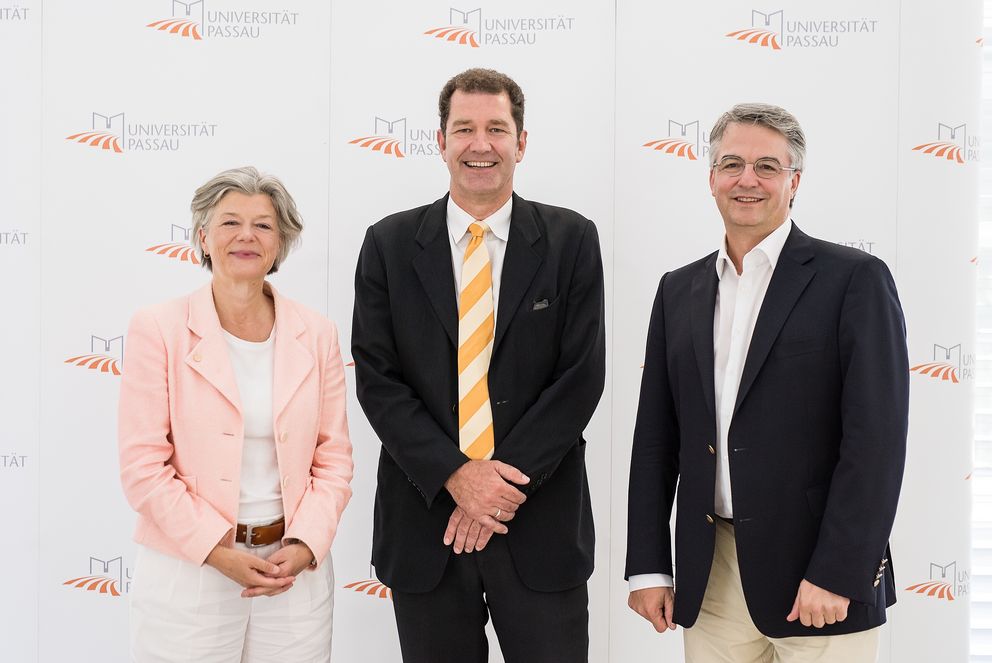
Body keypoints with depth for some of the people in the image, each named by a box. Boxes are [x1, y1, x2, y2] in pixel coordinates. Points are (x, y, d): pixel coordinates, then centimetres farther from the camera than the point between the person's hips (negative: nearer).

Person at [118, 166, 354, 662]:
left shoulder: (316, 334, 3)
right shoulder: (159, 330, -4)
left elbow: (333, 458, 5)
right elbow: (144, 464, -7)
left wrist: (305, 546, -8)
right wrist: (216, 550, -12)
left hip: (296, 571, 3)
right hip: (188, 571, -2)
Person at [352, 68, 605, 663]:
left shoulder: (571, 240, 1)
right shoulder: (390, 244, 3)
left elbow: (582, 375, -5)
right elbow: (377, 379, -2)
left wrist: (504, 482, -12)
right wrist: (456, 475, -13)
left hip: (540, 524, -1)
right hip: (425, 518, 1)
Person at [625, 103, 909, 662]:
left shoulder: (856, 279, -5)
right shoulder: (680, 290, 9)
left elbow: (877, 440, -10)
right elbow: (656, 437, 9)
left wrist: (837, 574, -14)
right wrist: (648, 566, 5)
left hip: (817, 573, -4)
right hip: (708, 576, 4)